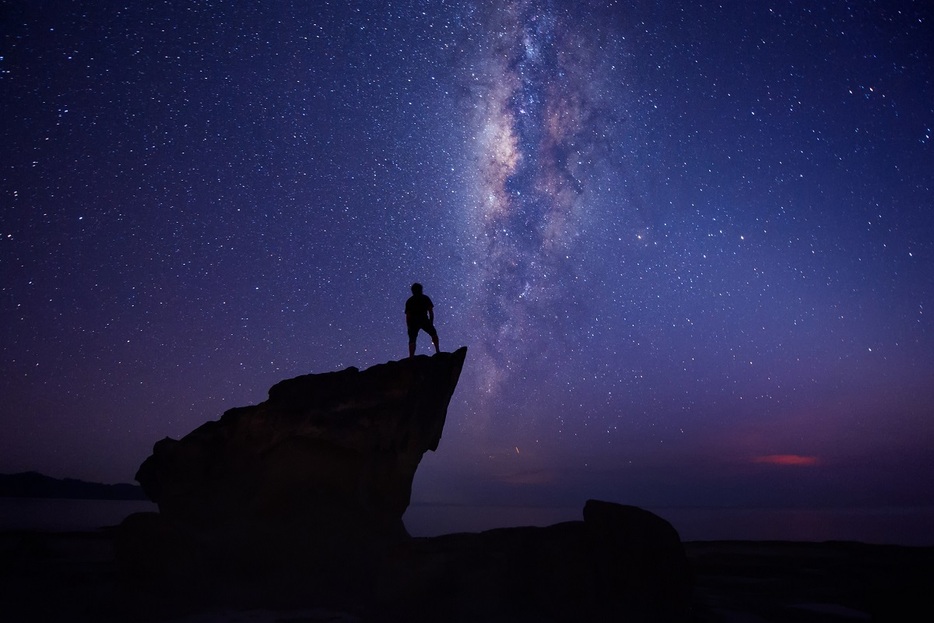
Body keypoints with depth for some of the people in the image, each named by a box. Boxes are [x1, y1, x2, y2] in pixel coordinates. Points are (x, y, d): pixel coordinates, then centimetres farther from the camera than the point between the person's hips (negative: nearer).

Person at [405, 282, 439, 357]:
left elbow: (407, 315, 8)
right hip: (424, 320, 0)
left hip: (413, 322, 1)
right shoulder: (425, 298, 15)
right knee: (433, 334, 19)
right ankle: (437, 351, 7)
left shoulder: (409, 301, 17)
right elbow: (431, 312, 7)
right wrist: (431, 323, 12)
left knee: (412, 340, 0)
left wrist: (409, 327, 10)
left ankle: (411, 357, -14)